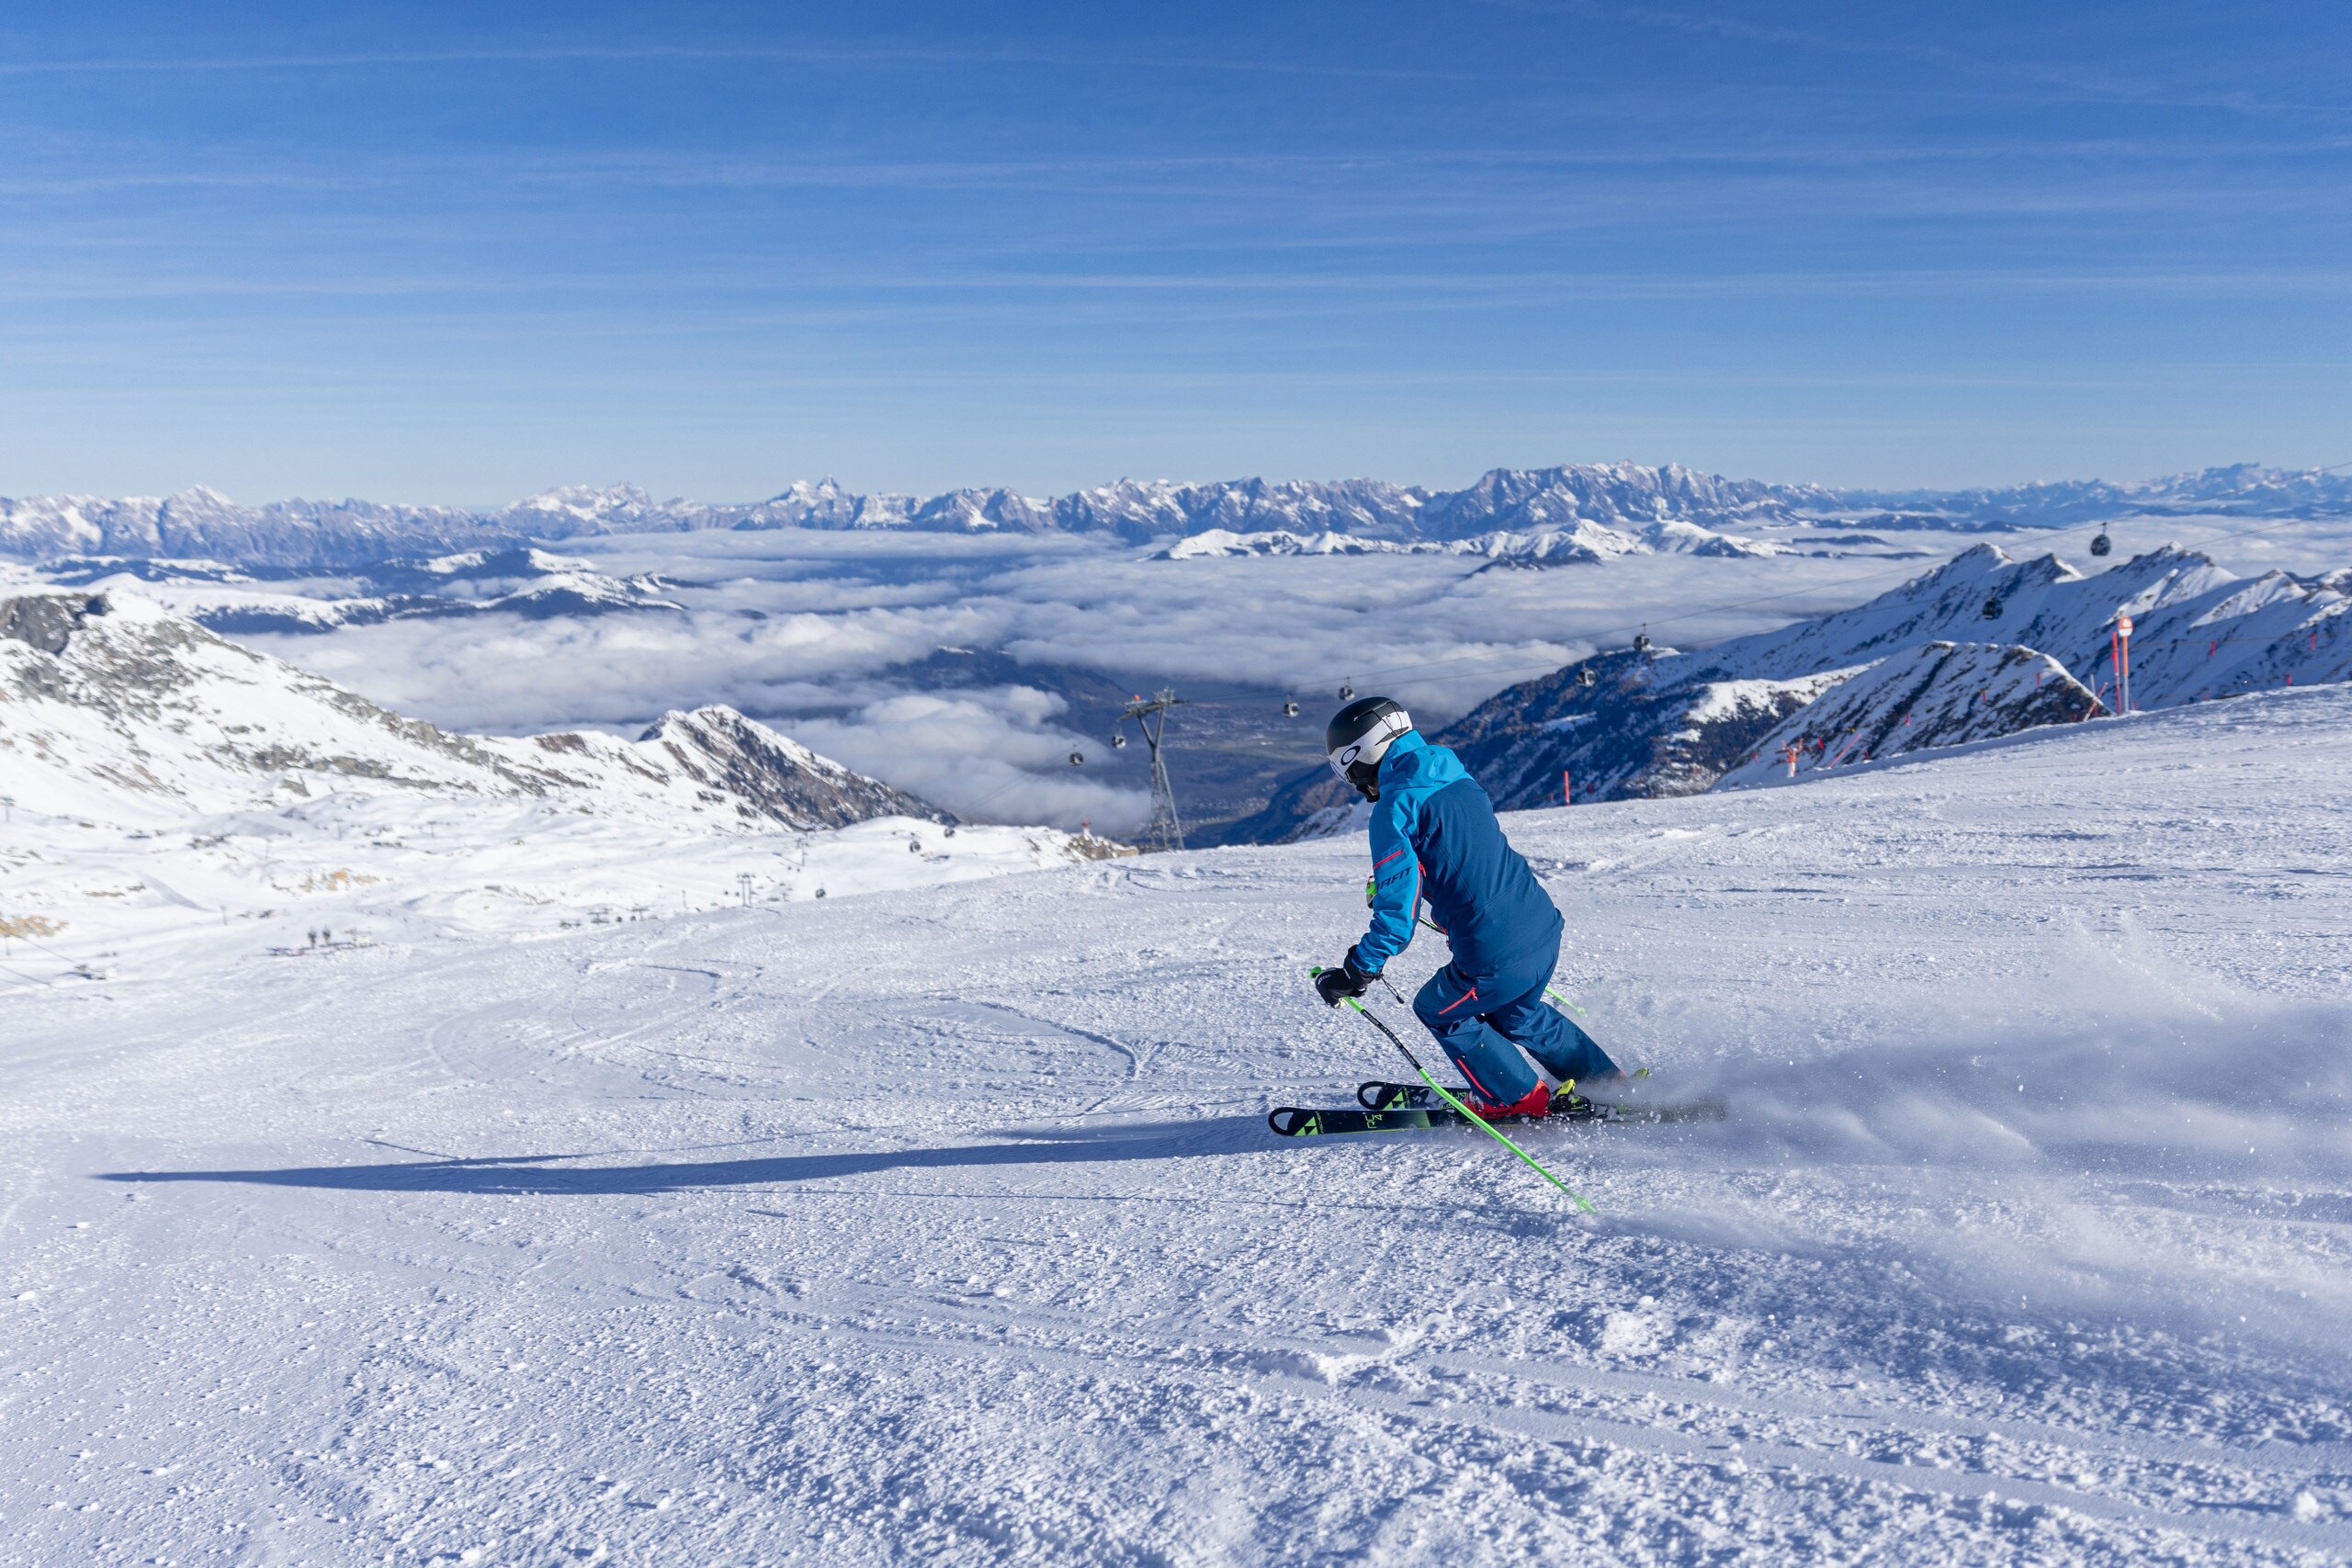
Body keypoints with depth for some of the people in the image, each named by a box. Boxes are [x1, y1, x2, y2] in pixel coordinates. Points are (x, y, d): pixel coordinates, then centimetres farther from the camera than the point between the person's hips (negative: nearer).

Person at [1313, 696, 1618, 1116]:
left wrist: (1359, 970, -10)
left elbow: (1399, 904, -18)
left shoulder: (1394, 809, -13)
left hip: (1496, 957, -8)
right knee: (1517, 1014, 33)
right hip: (1544, 928, 8)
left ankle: (1519, 1098, 27)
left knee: (1438, 1011, 20)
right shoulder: (1459, 779, 12)